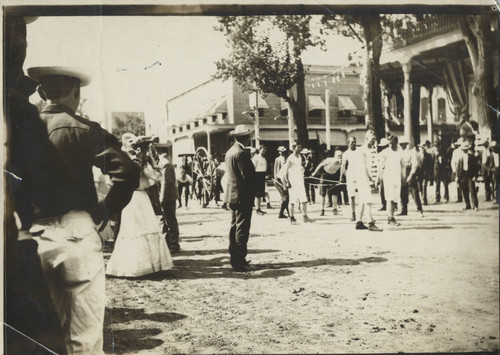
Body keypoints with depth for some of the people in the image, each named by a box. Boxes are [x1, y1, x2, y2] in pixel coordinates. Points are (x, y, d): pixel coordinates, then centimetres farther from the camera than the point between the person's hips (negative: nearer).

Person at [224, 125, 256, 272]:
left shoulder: (230, 152, 11)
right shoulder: (242, 153, -18)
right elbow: (248, 175, -19)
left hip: (232, 193, 10)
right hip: (242, 195, -10)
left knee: (235, 226, 14)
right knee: (242, 229, -5)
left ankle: (235, 259, 21)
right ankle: (240, 261, -3)